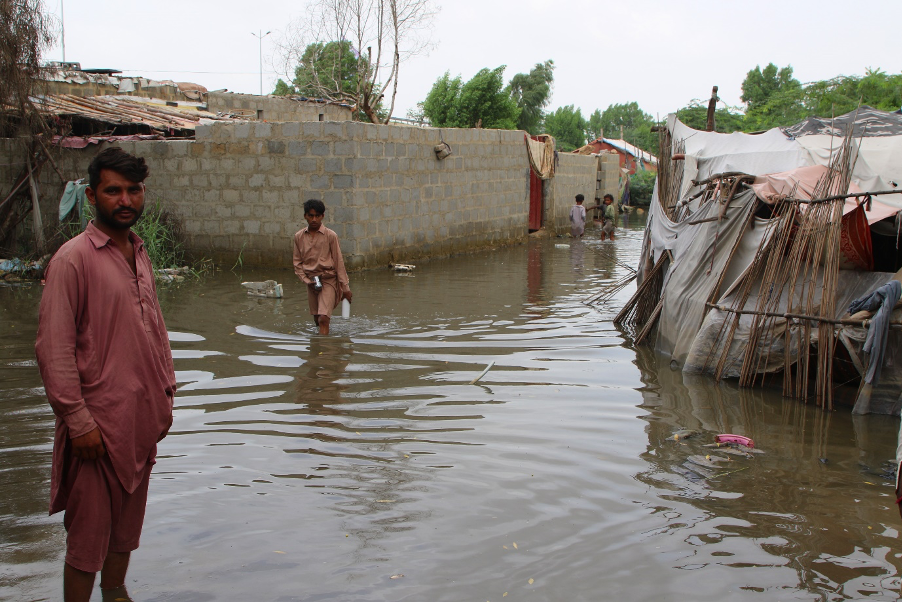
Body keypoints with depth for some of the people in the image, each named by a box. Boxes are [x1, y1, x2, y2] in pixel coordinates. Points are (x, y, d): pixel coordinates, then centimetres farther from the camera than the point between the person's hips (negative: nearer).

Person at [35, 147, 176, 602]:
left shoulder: (140, 255, 11)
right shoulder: (73, 259, -13)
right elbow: (53, 348, -16)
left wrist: (165, 395, 15)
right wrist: (78, 421, -18)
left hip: (143, 419, 7)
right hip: (98, 423, -7)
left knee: (128, 524, 19)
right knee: (88, 533, 2)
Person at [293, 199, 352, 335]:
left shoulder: (330, 236, -6)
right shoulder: (299, 237, 4)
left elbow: (339, 262, -3)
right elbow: (297, 262, 9)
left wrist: (345, 288, -3)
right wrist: (306, 280, -6)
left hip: (328, 279, -4)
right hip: (311, 282, 4)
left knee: (323, 319, -16)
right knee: (317, 319, 12)